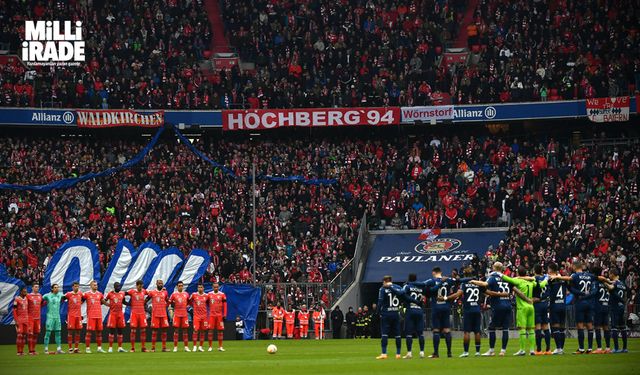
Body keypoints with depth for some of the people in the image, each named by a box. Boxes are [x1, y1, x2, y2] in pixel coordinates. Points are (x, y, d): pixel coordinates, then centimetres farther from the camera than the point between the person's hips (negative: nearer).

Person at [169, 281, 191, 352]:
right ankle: (175, 347, 0)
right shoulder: (174, 294, 1)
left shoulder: (186, 294, 8)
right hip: (177, 314, -2)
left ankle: (186, 347, 6)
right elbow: (169, 302, 4)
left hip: (184, 314, 2)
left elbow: (189, 302, 21)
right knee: (176, 330, -3)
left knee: (185, 330, 3)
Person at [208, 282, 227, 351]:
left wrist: (224, 315, -4)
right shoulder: (209, 294, 5)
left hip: (219, 315, -1)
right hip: (211, 315, 1)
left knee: (220, 330, 1)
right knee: (210, 330, -3)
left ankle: (220, 347, 6)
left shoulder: (222, 295, 1)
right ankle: (210, 346, 2)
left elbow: (225, 305, 1)